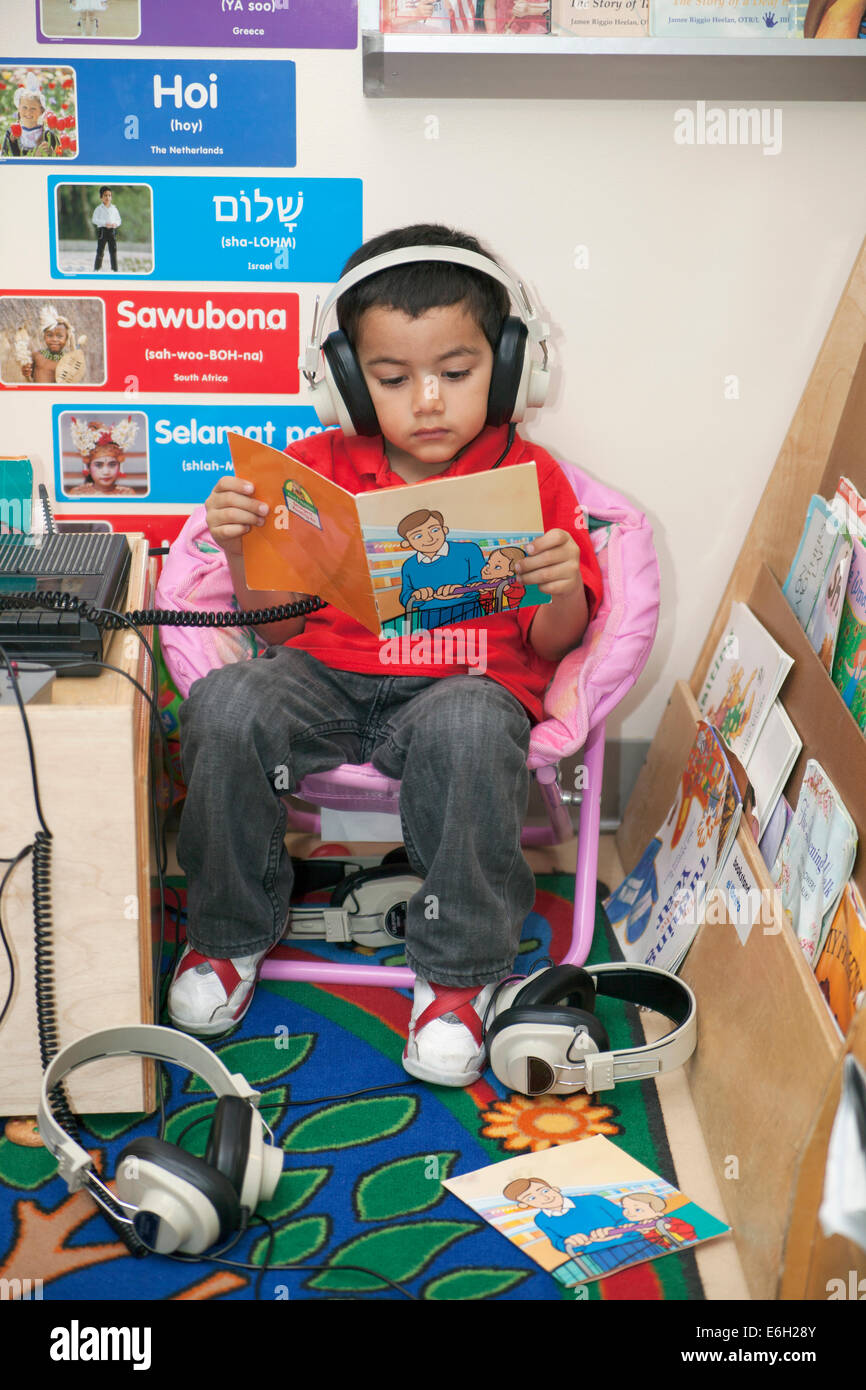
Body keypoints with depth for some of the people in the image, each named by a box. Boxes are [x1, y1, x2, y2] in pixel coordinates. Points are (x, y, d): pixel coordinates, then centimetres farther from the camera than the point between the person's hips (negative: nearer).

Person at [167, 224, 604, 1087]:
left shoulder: (527, 476, 6)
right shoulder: (319, 469, 10)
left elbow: (553, 644, 4)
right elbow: (279, 629, 10)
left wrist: (565, 589, -19)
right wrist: (243, 551, -9)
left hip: (469, 679, -2)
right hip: (327, 678, 3)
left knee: (469, 728, -38)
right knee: (224, 706, -28)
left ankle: (458, 968, -16)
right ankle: (230, 930, -1)